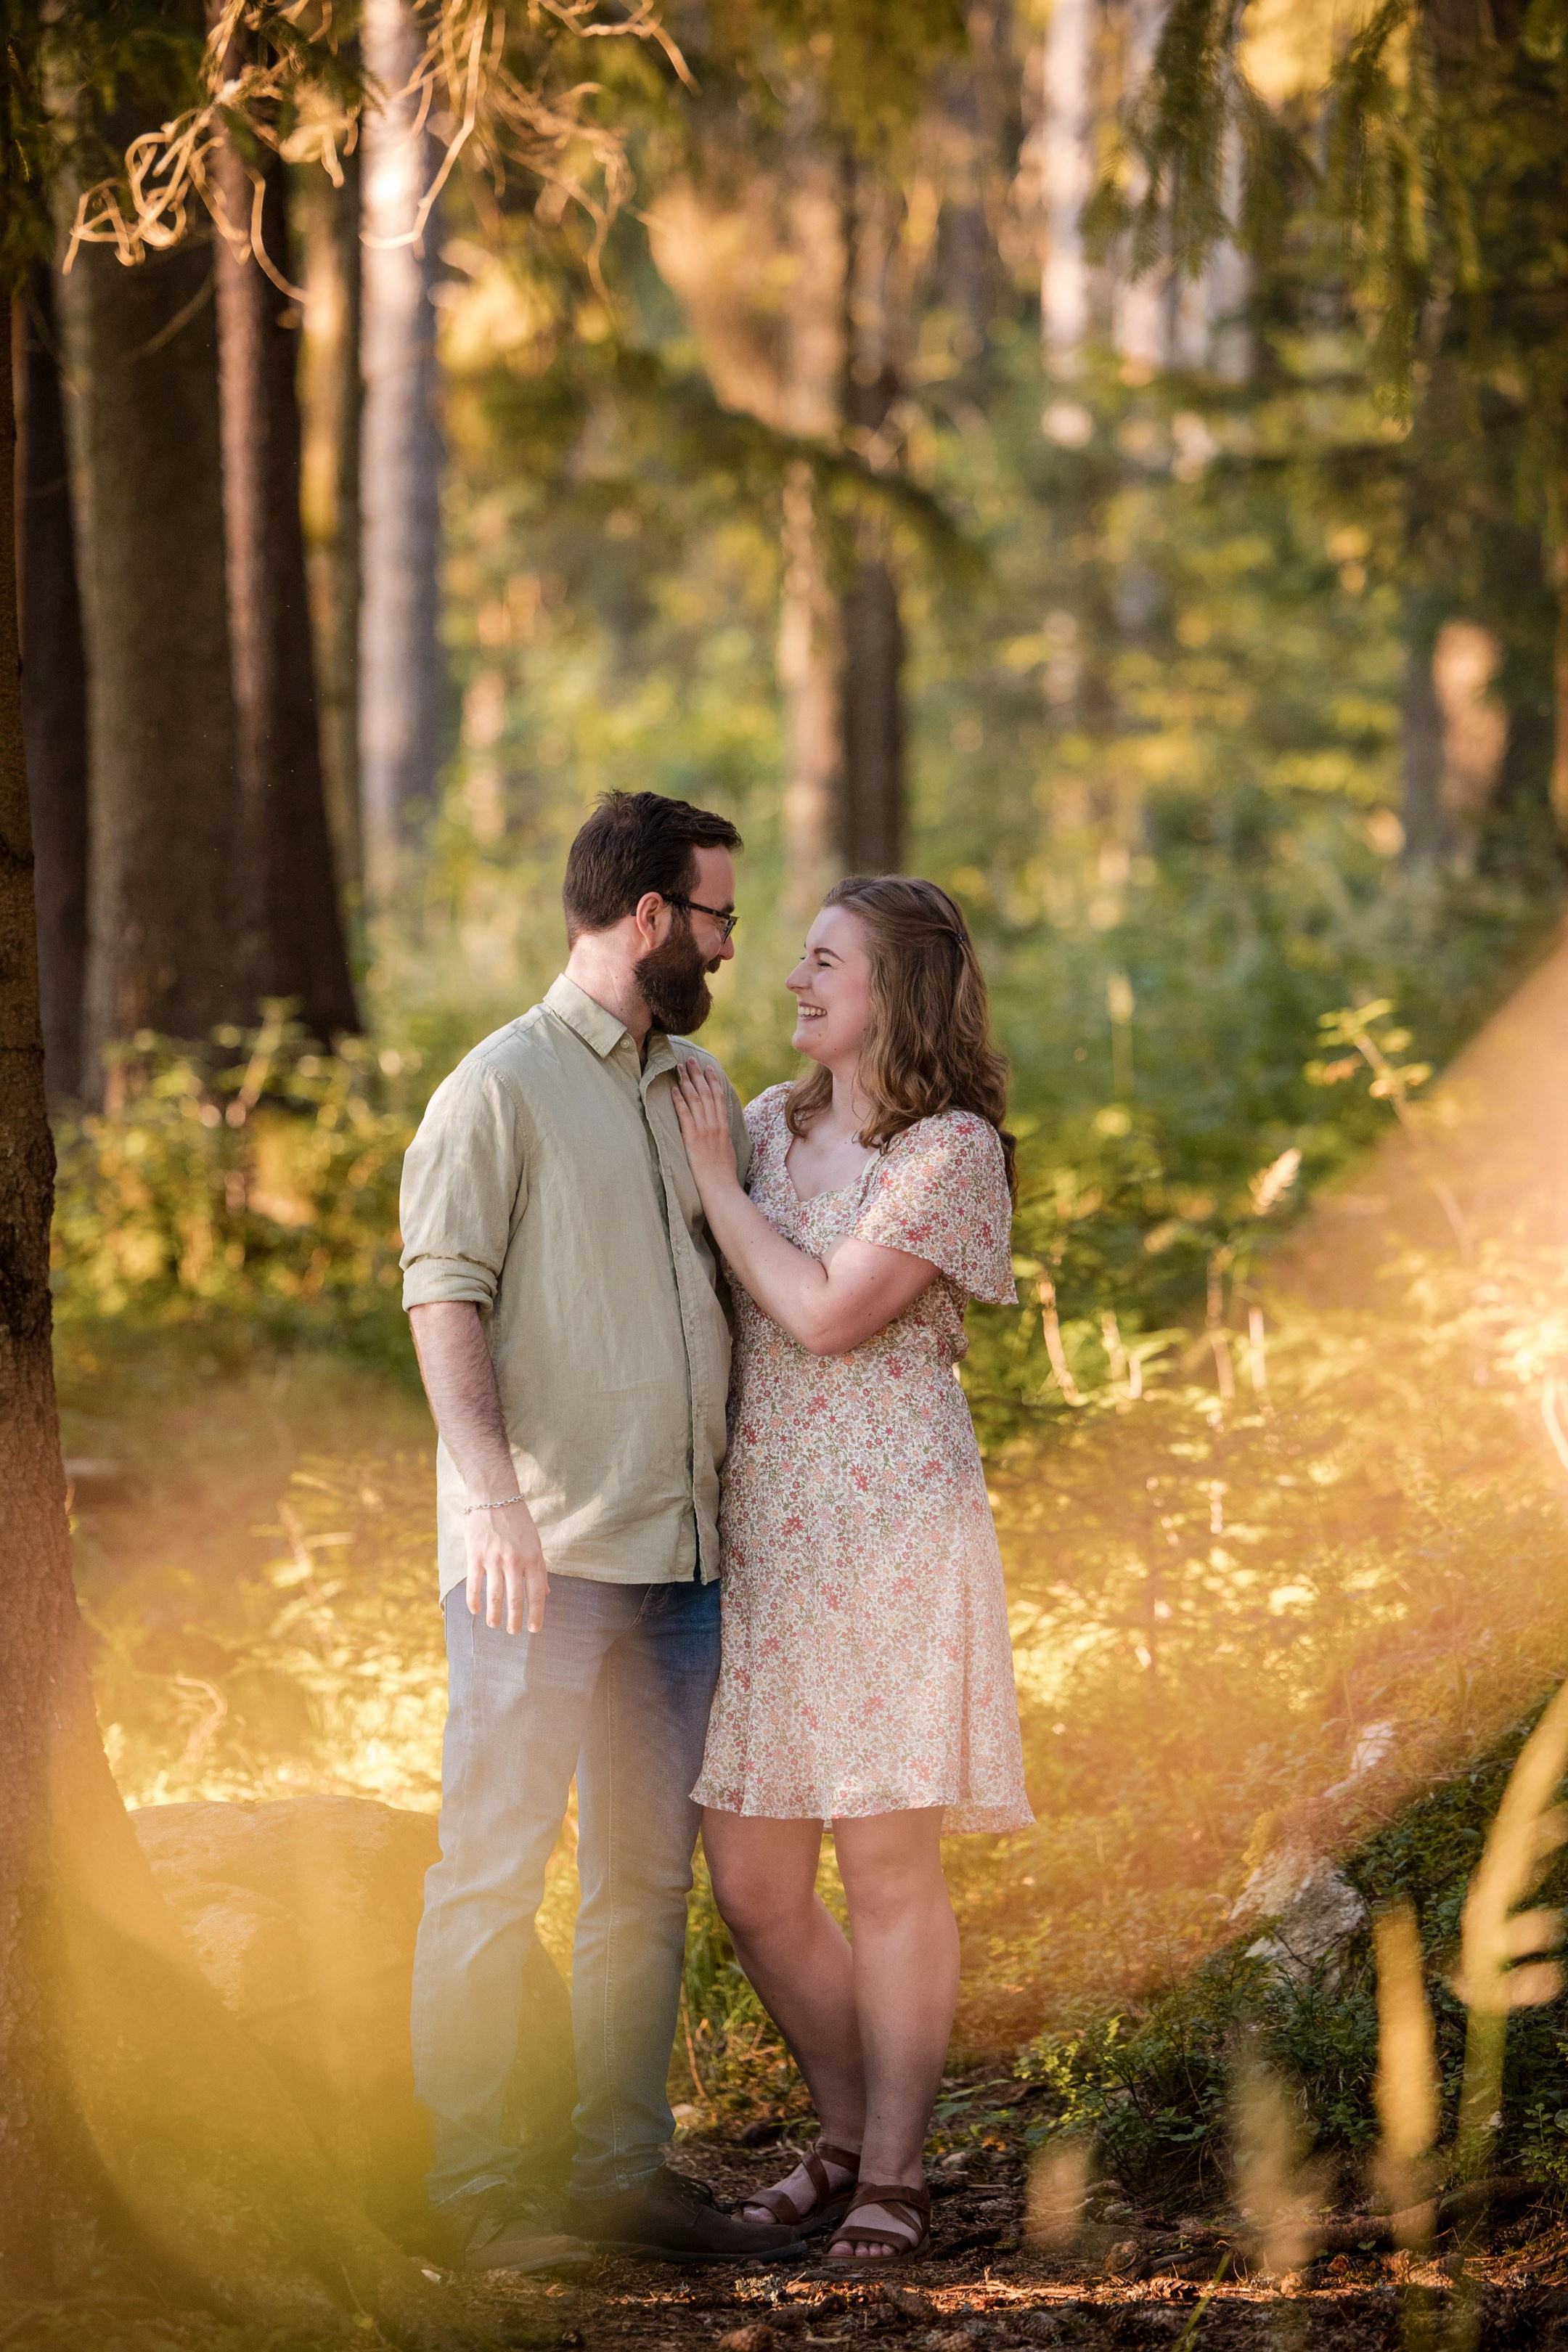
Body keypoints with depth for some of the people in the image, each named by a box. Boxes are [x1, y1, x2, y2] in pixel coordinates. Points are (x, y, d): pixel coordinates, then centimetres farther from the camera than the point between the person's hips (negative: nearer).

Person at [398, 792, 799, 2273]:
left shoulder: (701, 1085, 17)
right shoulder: (504, 1086, -4)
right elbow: (444, 1295, -11)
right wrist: (492, 1492, -22)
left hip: (679, 1544, 7)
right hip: (542, 1550, -7)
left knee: (648, 1874, 9)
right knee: (495, 1867, -4)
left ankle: (624, 2171, 16)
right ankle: (473, 2183, 1)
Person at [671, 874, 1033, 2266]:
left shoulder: (953, 1148, -6)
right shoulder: (772, 1123, 14)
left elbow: (827, 1314, -14)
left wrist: (714, 1180, -6)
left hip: (888, 1523, -6)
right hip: (756, 1527, 6)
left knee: (887, 1863, -3)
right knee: (752, 1882, 6)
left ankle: (895, 2175, 7)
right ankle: (847, 2137, 24)